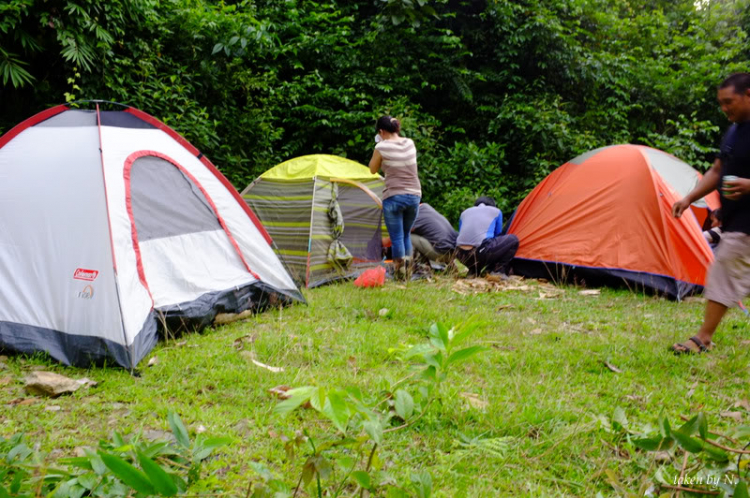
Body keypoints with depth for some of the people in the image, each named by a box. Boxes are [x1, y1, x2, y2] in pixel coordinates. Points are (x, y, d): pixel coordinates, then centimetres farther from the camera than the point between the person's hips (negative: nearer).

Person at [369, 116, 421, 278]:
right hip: (414, 196, 5)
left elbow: (373, 170, 6)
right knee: (406, 235, 19)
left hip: (393, 197, -5)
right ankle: (407, 271, 17)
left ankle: (400, 274, -2)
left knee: (397, 237, 1)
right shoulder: (410, 143, 7)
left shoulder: (382, 147, -8)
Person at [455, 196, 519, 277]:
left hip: (461, 256, 5)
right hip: (480, 253, -5)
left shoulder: (465, 213, 28)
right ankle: (497, 271, 5)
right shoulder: (496, 211, 21)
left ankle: (473, 271, 14)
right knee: (513, 240, 17)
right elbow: (497, 234, 29)